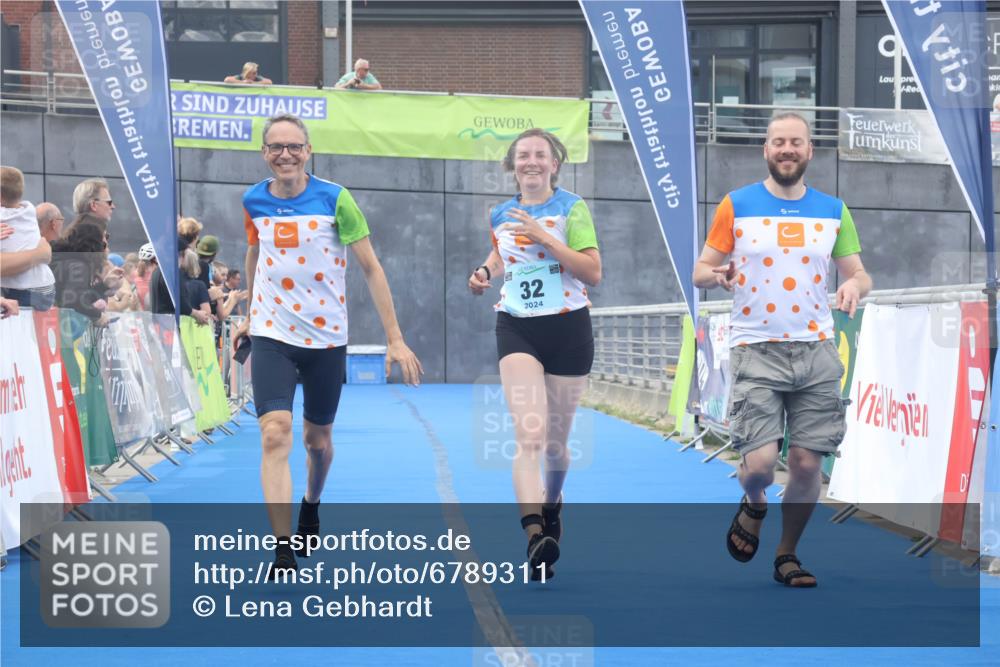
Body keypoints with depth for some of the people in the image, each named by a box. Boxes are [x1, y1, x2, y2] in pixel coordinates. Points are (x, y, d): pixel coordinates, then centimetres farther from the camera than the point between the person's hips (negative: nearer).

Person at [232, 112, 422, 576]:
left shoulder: (334, 199, -9)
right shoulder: (254, 201, 0)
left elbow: (371, 268, -6)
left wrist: (395, 339, -10)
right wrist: (249, 315, 27)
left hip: (326, 338, -1)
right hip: (272, 337, 1)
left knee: (317, 440, 14)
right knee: (275, 436, -17)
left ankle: (311, 504, 47)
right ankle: (284, 554, -20)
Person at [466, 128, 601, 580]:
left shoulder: (572, 208, -3)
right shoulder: (500, 216, 9)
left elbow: (593, 273, -11)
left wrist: (545, 237, -18)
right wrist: (484, 273, 6)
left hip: (567, 329, -1)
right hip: (517, 329, 1)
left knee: (556, 439, 11)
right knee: (529, 435, -19)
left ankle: (552, 505, 42)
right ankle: (534, 533, -32)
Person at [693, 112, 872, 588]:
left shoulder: (833, 211, 9)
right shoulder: (736, 205, 2)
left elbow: (858, 273, 14)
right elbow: (700, 270, 5)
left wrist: (855, 285, -10)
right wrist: (715, 275, -19)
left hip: (815, 351, 2)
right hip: (756, 351, -2)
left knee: (807, 465, 0)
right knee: (759, 463, -13)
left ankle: (787, 555, 20)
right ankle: (753, 507, 22)